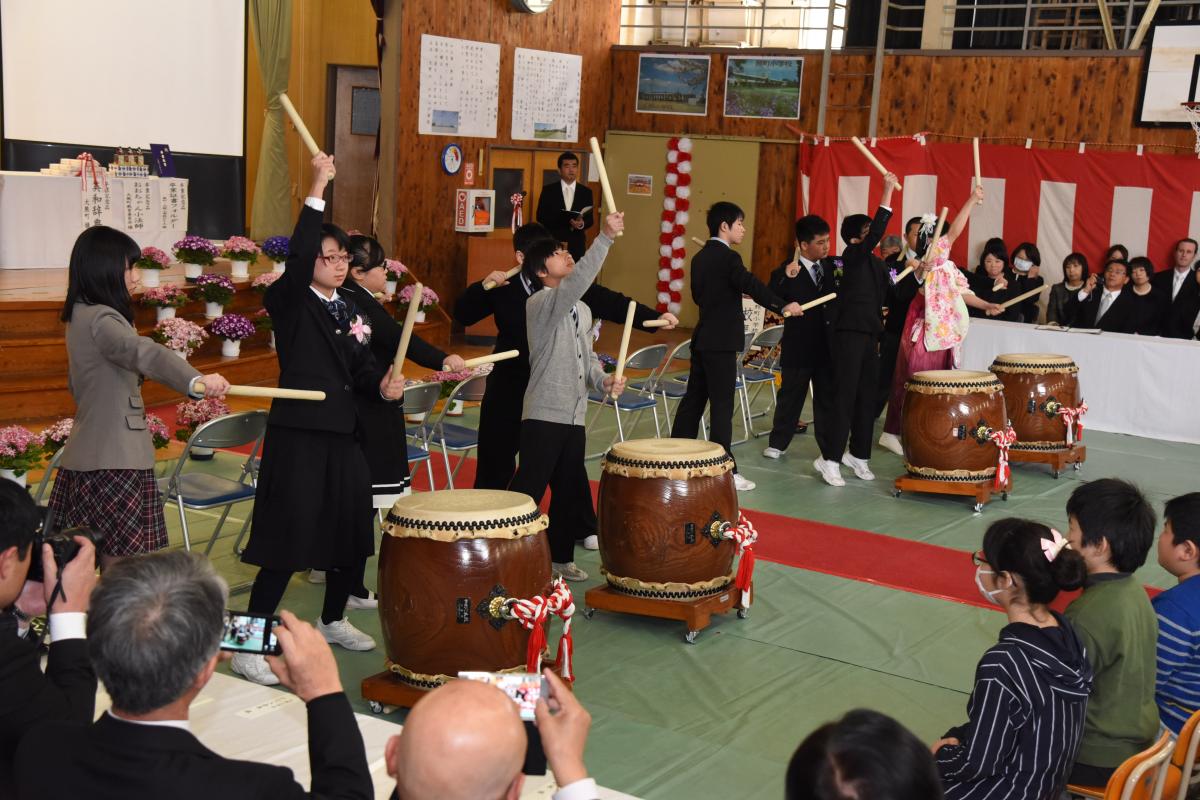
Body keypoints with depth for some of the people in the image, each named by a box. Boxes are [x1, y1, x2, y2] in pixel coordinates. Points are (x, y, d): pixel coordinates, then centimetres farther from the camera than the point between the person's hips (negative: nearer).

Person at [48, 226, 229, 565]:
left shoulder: (80, 315, 14)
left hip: (88, 457, 10)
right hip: (113, 461, -10)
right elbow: (143, 352, -38)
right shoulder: (100, 319, -17)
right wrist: (196, 380, -53)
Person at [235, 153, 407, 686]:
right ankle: (249, 646, 0)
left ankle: (333, 621, 37)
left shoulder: (351, 311, 15)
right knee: (287, 544, -8)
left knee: (353, 534, 15)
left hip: (344, 436, 7)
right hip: (299, 436, -7)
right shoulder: (290, 302, -5)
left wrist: (383, 385, -7)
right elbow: (298, 259, -25)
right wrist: (316, 192, -30)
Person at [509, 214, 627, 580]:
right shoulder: (540, 303, -11)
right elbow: (577, 281, -30)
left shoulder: (582, 310, 16)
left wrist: (604, 379, -1)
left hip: (574, 415, 8)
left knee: (569, 491, 15)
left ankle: (560, 556, 28)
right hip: (543, 415, -8)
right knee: (528, 490, -7)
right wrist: (605, 237, -35)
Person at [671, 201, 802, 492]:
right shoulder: (727, 257, -14)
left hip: (703, 338, 9)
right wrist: (783, 306, -36)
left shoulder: (700, 257, 13)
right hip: (721, 340, -9)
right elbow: (752, 285, -29)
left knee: (694, 399, 14)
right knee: (722, 405, -6)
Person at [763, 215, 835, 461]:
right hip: (798, 348, -4)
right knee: (790, 396, 8)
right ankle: (778, 443, 21)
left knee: (827, 397, 10)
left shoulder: (830, 269, 6)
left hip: (827, 347, 4)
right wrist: (786, 278, -36)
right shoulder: (787, 272, -10)